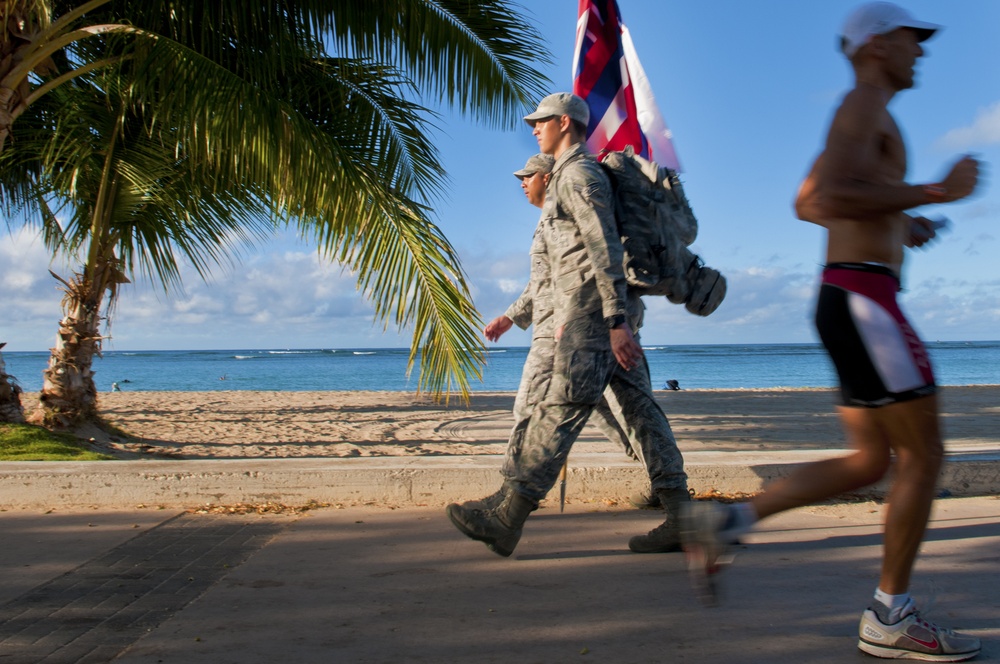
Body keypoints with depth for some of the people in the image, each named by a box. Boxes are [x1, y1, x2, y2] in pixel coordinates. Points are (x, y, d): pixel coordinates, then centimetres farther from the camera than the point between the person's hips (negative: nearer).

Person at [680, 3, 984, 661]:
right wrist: (934, 192, -15)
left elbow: (805, 204, 34)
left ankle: (725, 521, 6)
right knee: (924, 454, -3)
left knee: (872, 462, 11)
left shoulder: (859, 122, 25)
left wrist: (893, 222, 28)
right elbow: (830, 197, -23)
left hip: (848, 301, 10)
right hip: (863, 297, -10)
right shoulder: (865, 104, -7)